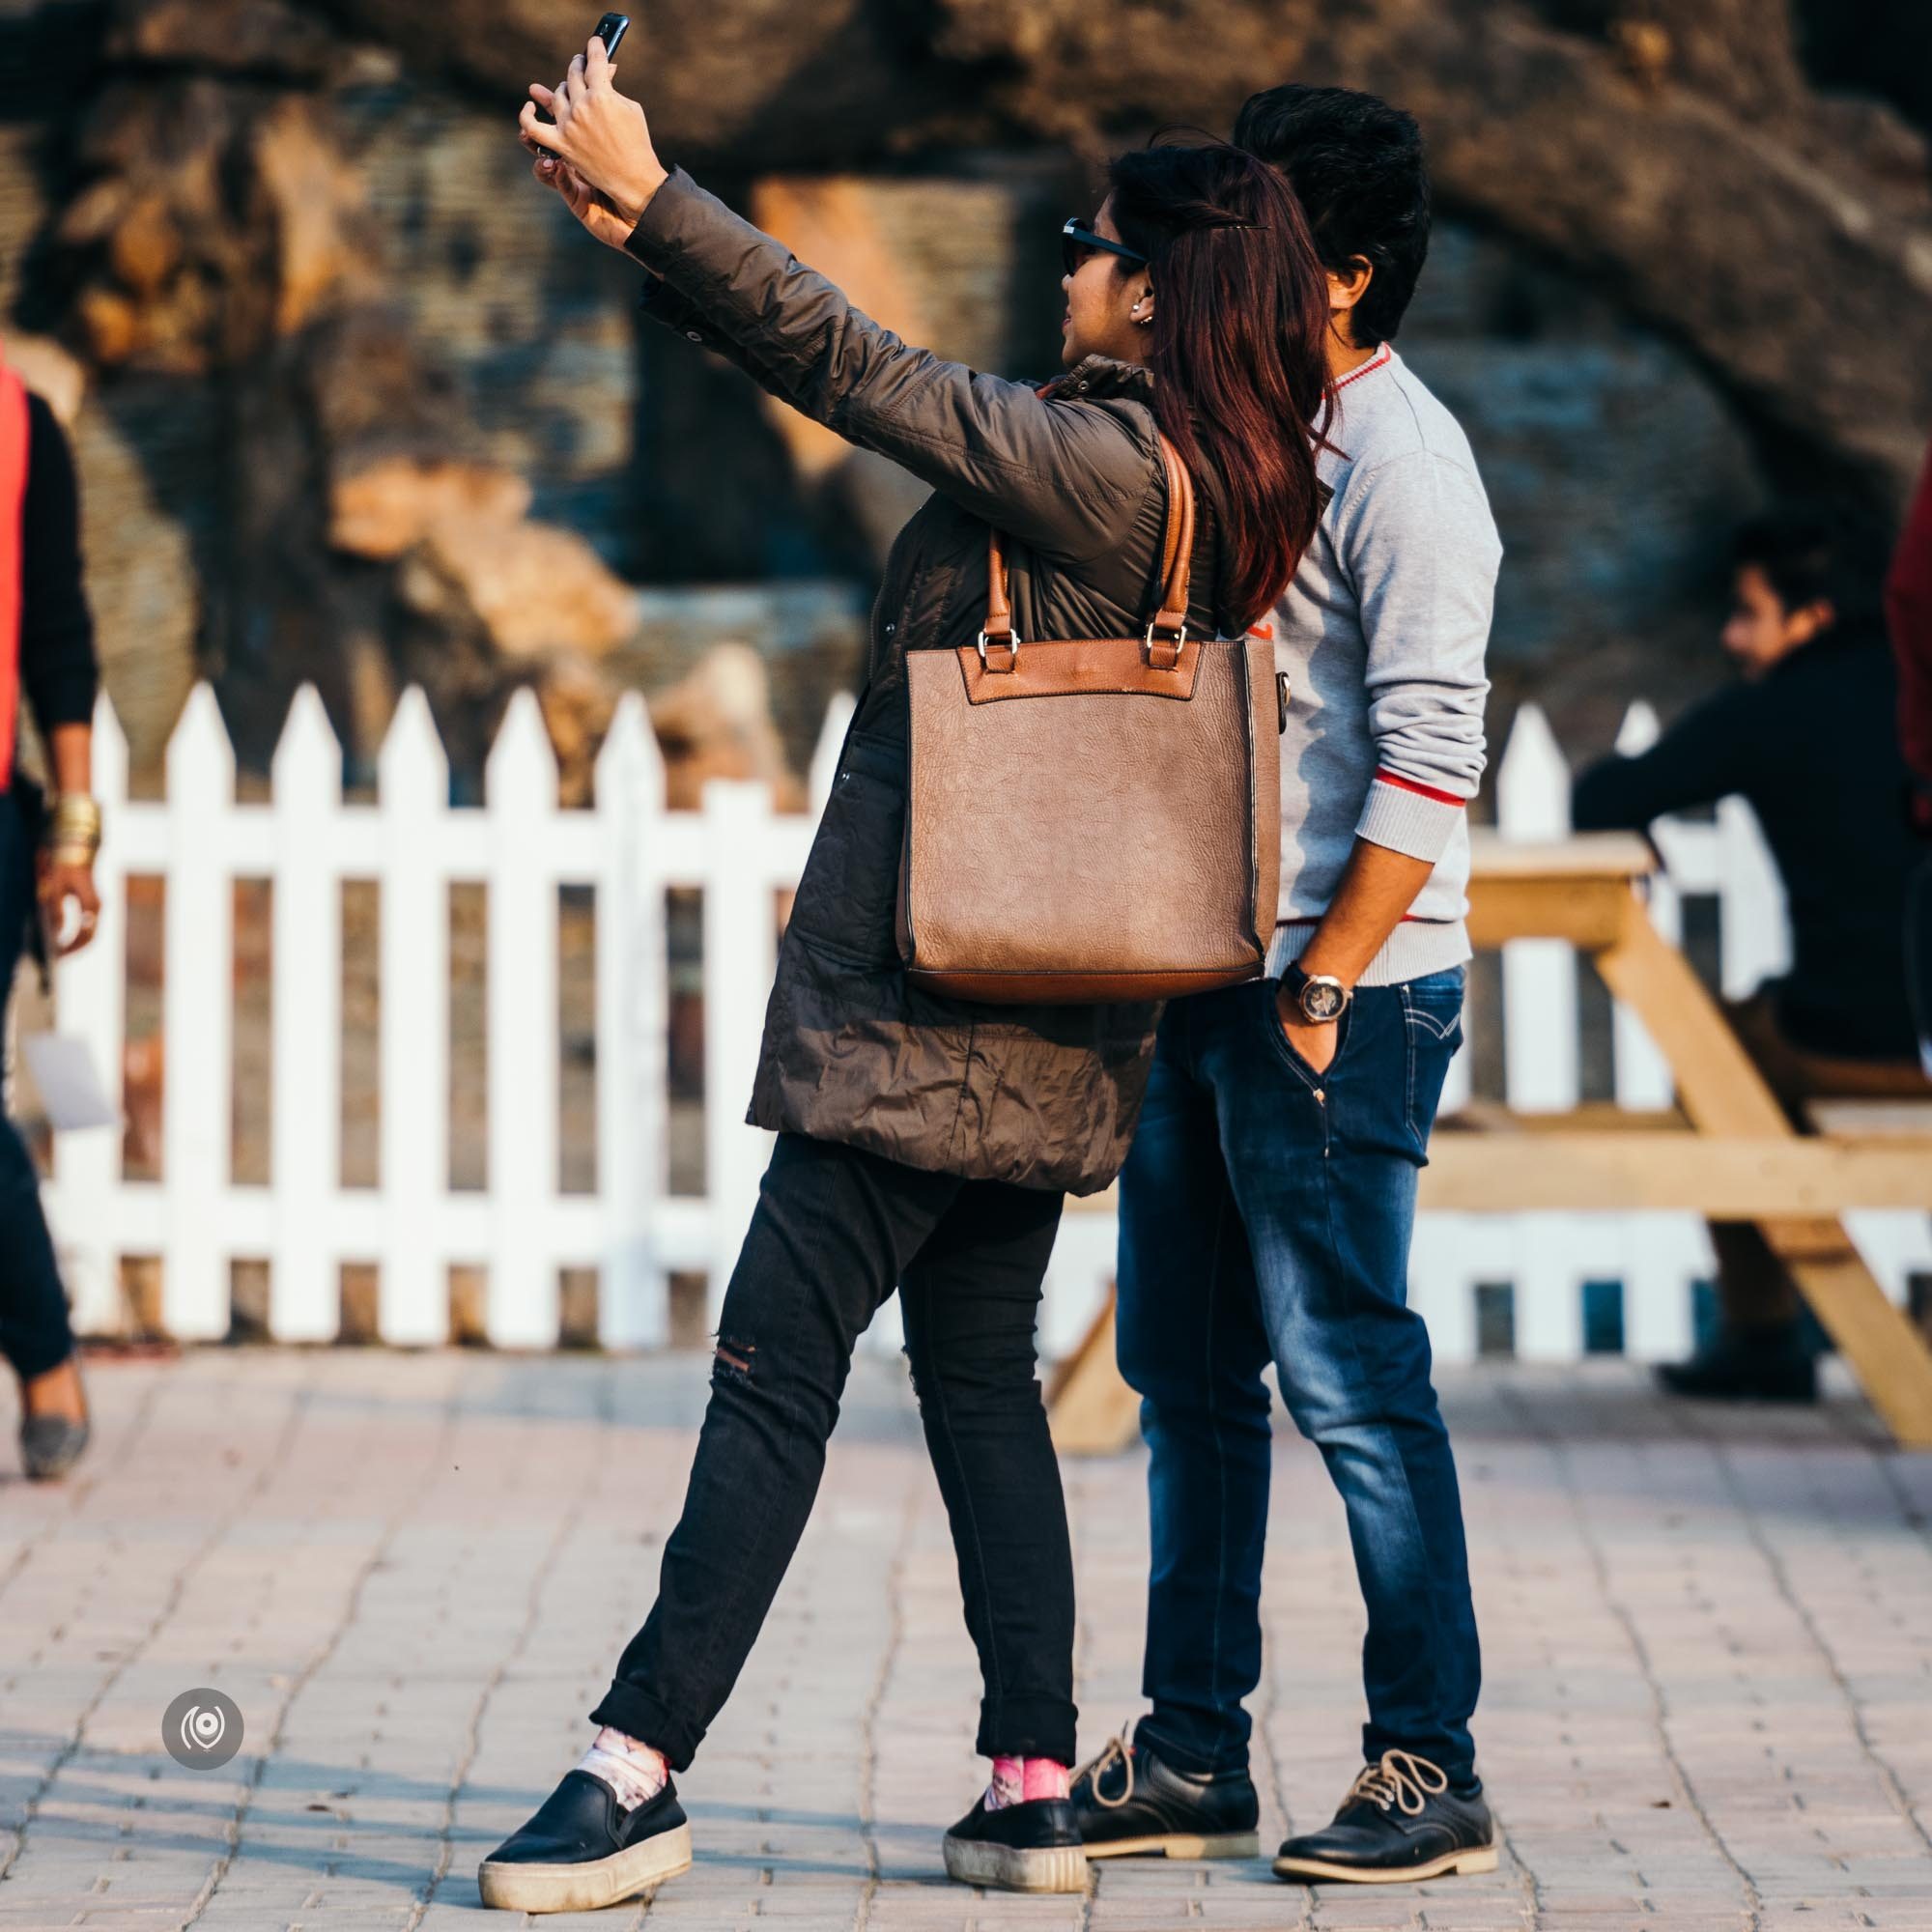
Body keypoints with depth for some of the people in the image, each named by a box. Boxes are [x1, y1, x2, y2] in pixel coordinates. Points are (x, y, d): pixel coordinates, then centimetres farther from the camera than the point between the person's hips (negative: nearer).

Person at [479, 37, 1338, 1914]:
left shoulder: (1099, 467, -17)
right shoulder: (1187, 477, 12)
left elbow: (855, 367, -17)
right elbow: (868, 373, 16)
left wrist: (648, 193, -12)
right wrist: (650, 240, 15)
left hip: (927, 1022, -9)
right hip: (1042, 1034, 9)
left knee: (773, 1372, -7)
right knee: (981, 1381, 13)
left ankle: (637, 1769, -6)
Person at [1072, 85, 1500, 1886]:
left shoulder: (1399, 459, -12)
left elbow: (1427, 754, -17)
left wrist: (1325, 983, -19)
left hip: (1341, 992, -9)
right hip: (1195, 976, 9)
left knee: (1349, 1379, -6)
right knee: (1186, 1377, 10)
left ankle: (1430, 1767, 2)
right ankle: (1191, 1755, 17)